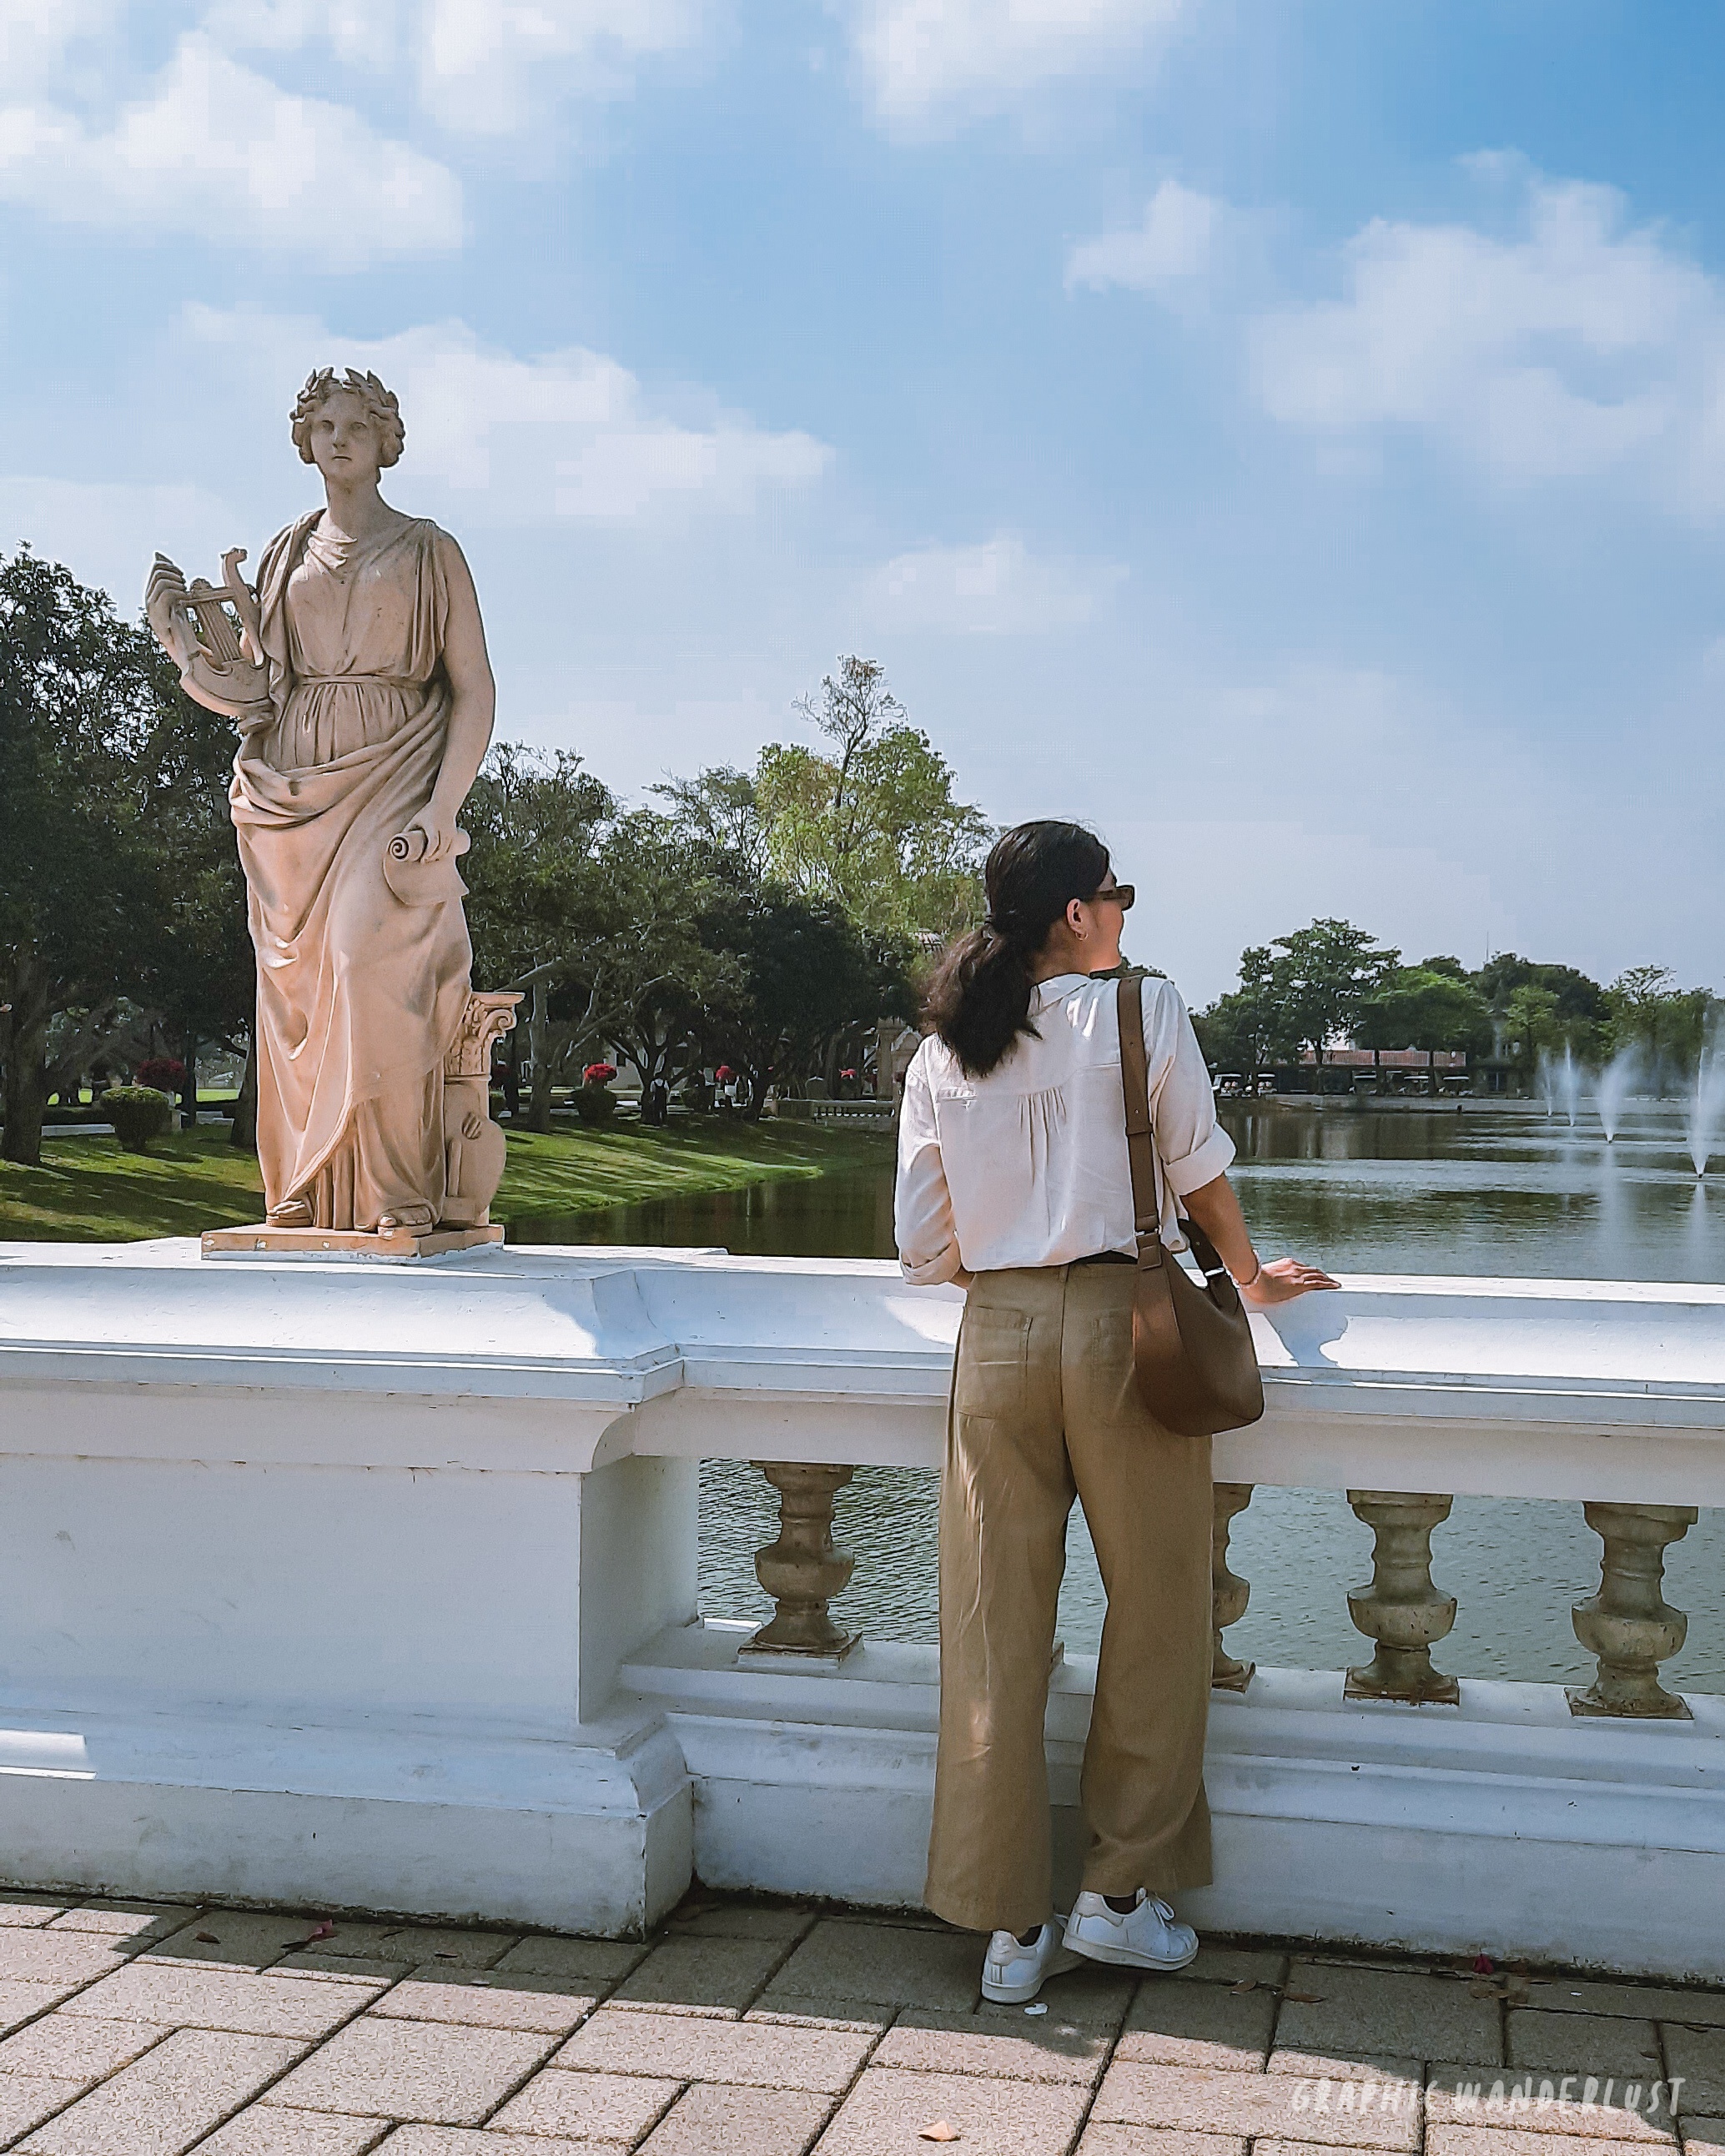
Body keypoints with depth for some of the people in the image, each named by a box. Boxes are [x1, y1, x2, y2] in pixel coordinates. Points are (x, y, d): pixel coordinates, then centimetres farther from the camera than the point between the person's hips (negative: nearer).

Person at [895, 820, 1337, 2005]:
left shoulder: (940, 1056, 7)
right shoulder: (1145, 1010, -2)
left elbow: (923, 1247, 6)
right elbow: (1201, 1170, 6)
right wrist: (1251, 1277, 23)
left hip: (996, 1336, 3)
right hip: (1120, 1323, -3)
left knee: (997, 1634, 6)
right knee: (1158, 1611, 12)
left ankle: (1010, 1926, 13)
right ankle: (1120, 1893, 17)